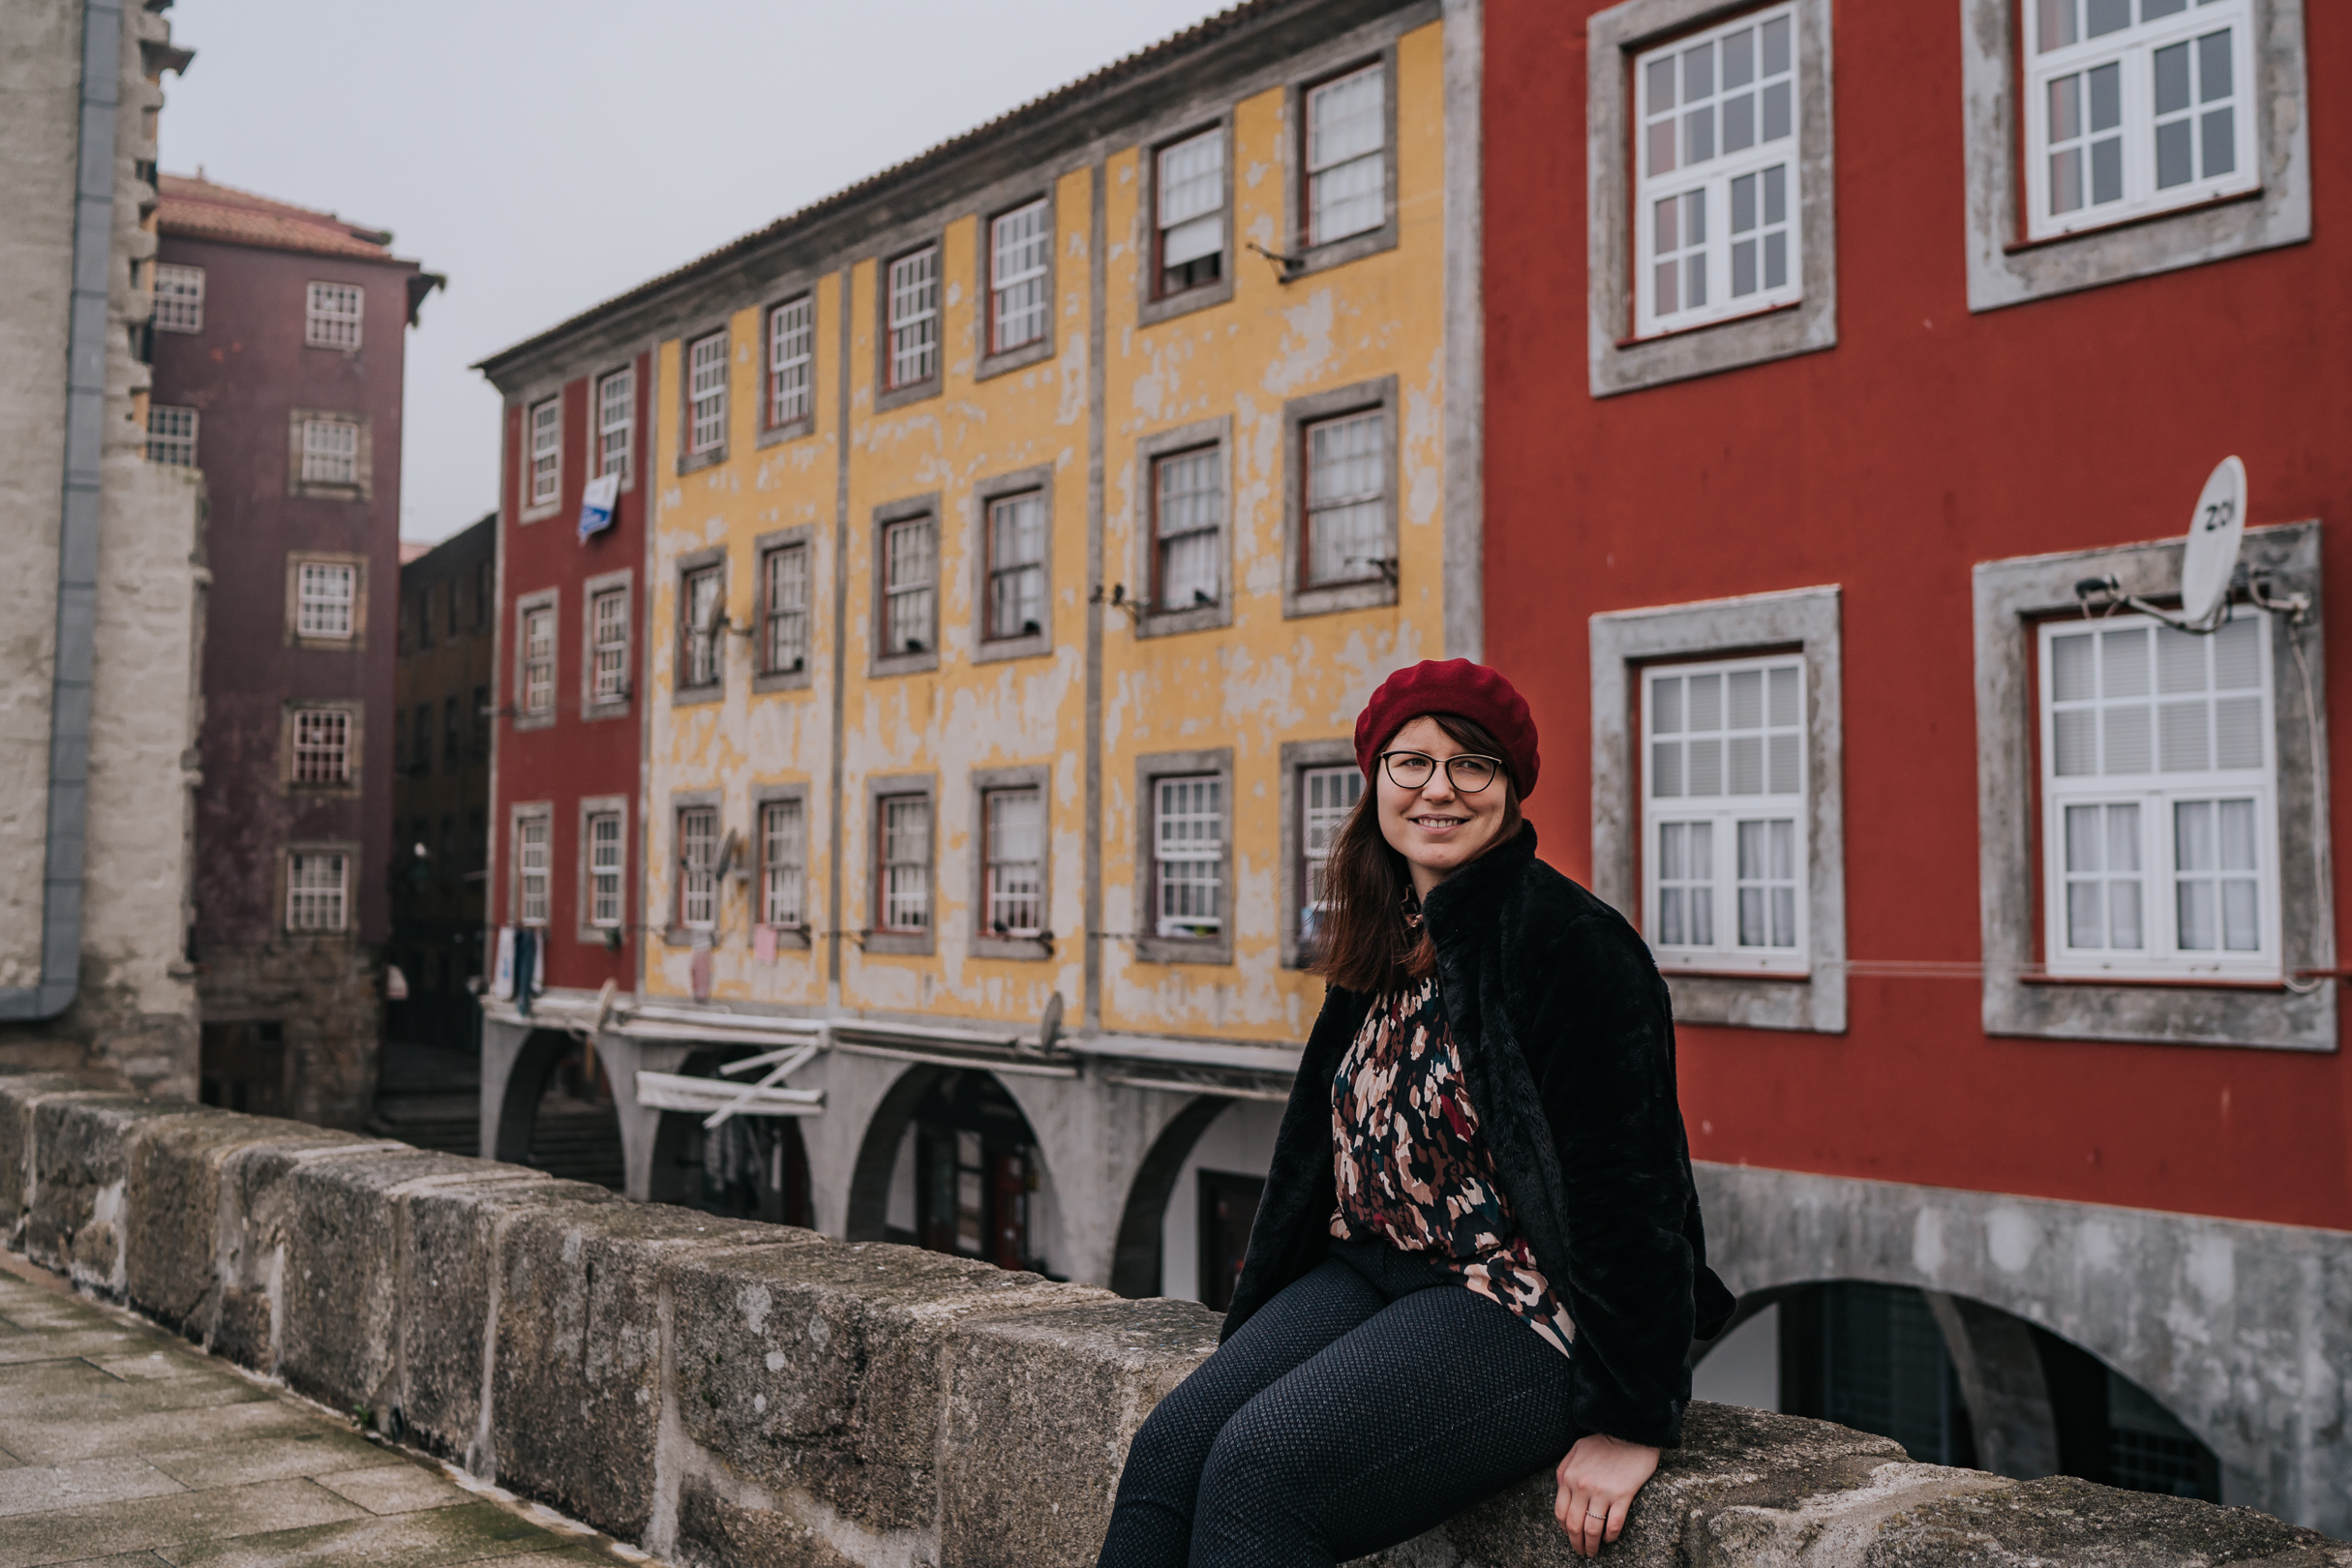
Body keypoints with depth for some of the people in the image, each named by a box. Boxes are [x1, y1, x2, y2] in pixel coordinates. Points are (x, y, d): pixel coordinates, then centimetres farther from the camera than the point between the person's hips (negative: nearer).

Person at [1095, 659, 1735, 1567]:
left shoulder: (1573, 946, -13)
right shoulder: (1382, 945, 12)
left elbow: (1625, 1183, -16)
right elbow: (1319, 1145, 20)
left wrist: (1630, 1421, -17)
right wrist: (1249, 1343, 21)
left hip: (1522, 1314, -7)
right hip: (1367, 1277, 8)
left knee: (1259, 1470, -24)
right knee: (1167, 1451, -12)